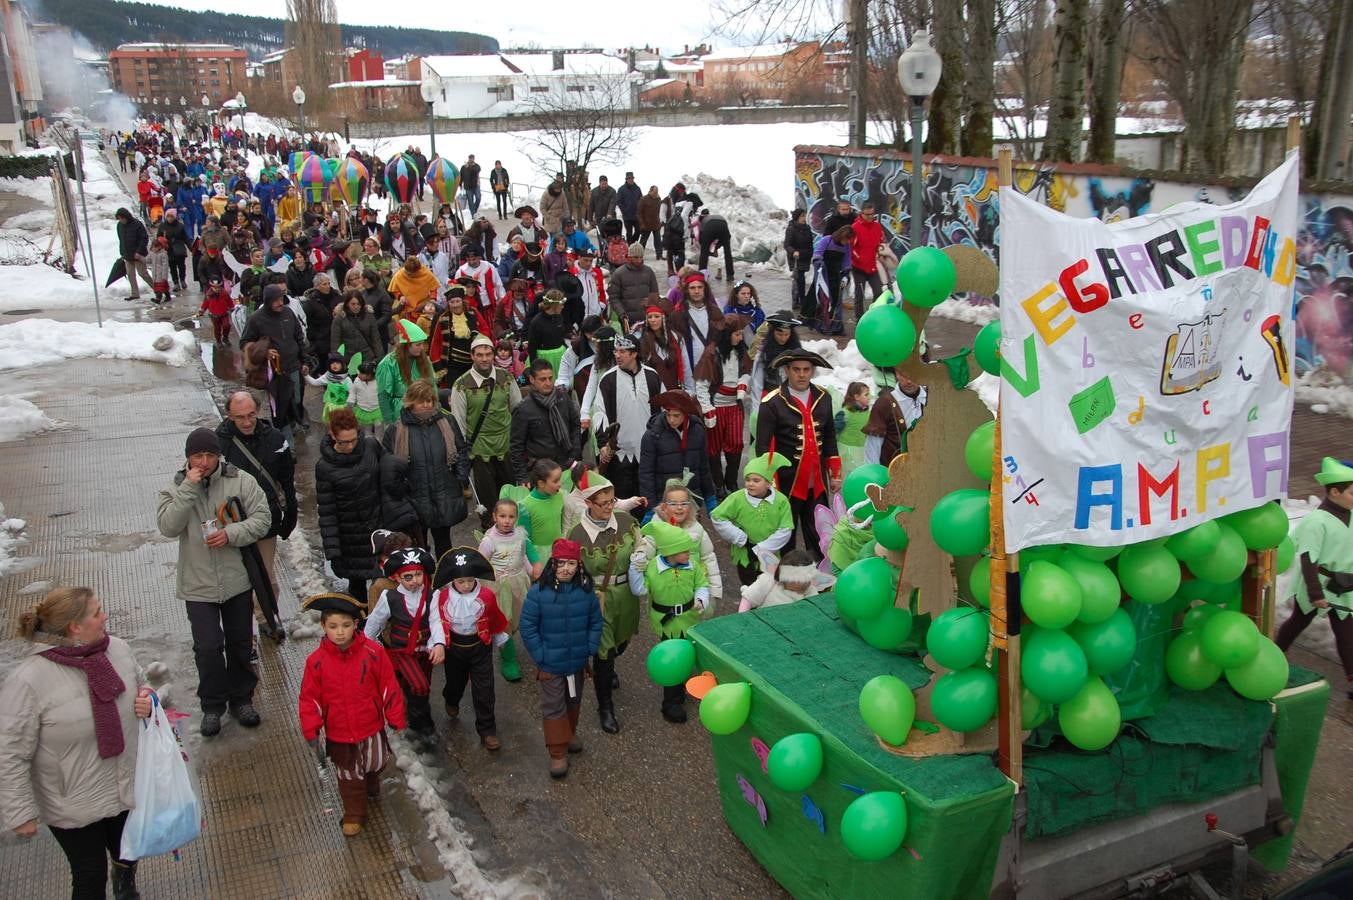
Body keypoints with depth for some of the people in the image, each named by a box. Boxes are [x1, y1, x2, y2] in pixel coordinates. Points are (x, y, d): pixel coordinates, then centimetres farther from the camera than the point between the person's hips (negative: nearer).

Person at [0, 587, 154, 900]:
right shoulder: (29, 680, -25)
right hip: (73, 807, -5)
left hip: (127, 789, 5)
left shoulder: (117, 649, -8)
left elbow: (139, 686, 12)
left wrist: (147, 702, -10)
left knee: (128, 855, 25)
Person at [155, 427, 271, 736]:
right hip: (198, 585, -1)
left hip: (237, 580, 1)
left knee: (240, 644, 13)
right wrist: (188, 488, -22)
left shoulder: (241, 481, -5)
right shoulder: (176, 488, -2)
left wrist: (231, 534, -21)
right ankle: (212, 705, 16)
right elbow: (167, 527, -17)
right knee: (208, 647, -4)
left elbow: (262, 518, -7)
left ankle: (241, 699, 31)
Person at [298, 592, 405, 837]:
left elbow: (389, 688, -10)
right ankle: (354, 815, 38)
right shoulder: (316, 660, -16)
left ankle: (371, 783, 57)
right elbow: (310, 698, -7)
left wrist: (396, 720, -6)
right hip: (338, 733, 0)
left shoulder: (373, 652, -19)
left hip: (371, 727, 0)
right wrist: (311, 731, -9)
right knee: (349, 775, 16)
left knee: (374, 763, 23)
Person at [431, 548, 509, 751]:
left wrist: (499, 640, 11)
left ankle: (487, 730, 13)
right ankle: (451, 702, 61)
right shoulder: (442, 596, -18)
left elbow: (495, 620, -1)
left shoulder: (486, 595, -17)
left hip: (480, 646, -1)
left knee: (484, 690, 0)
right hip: (454, 646, 1)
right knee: (455, 681, 26)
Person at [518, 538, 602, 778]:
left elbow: (595, 622, 2)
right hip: (551, 665, -3)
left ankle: (570, 733, 48)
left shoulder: (586, 590, -10)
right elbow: (528, 628, -13)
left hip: (578, 662, 4)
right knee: (554, 707, 6)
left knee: (574, 701, 24)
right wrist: (540, 656, -14)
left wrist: (590, 649, -6)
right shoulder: (539, 592, -19)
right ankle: (558, 753, 19)